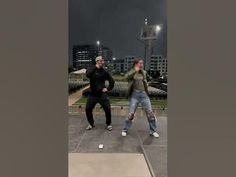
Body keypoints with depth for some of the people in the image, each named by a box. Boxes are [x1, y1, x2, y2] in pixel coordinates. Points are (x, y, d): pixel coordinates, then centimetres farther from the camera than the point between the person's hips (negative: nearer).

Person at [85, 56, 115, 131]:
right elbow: (88, 75, -26)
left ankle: (108, 124, 19)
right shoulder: (91, 69, -2)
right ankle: (91, 124, 26)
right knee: (88, 109, 2)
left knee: (107, 109, -4)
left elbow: (112, 81, 10)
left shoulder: (104, 72, 0)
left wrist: (108, 89, 0)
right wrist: (95, 67, -23)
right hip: (92, 94, 1)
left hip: (102, 94, 0)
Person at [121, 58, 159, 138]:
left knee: (150, 113, 4)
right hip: (135, 95, -3)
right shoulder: (131, 72, 0)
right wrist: (135, 71, -23)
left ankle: (153, 131, 23)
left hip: (144, 94, 3)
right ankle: (125, 130, 21)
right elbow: (126, 77, -21)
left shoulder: (144, 72, 8)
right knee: (131, 113, 0)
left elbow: (149, 79, 20)